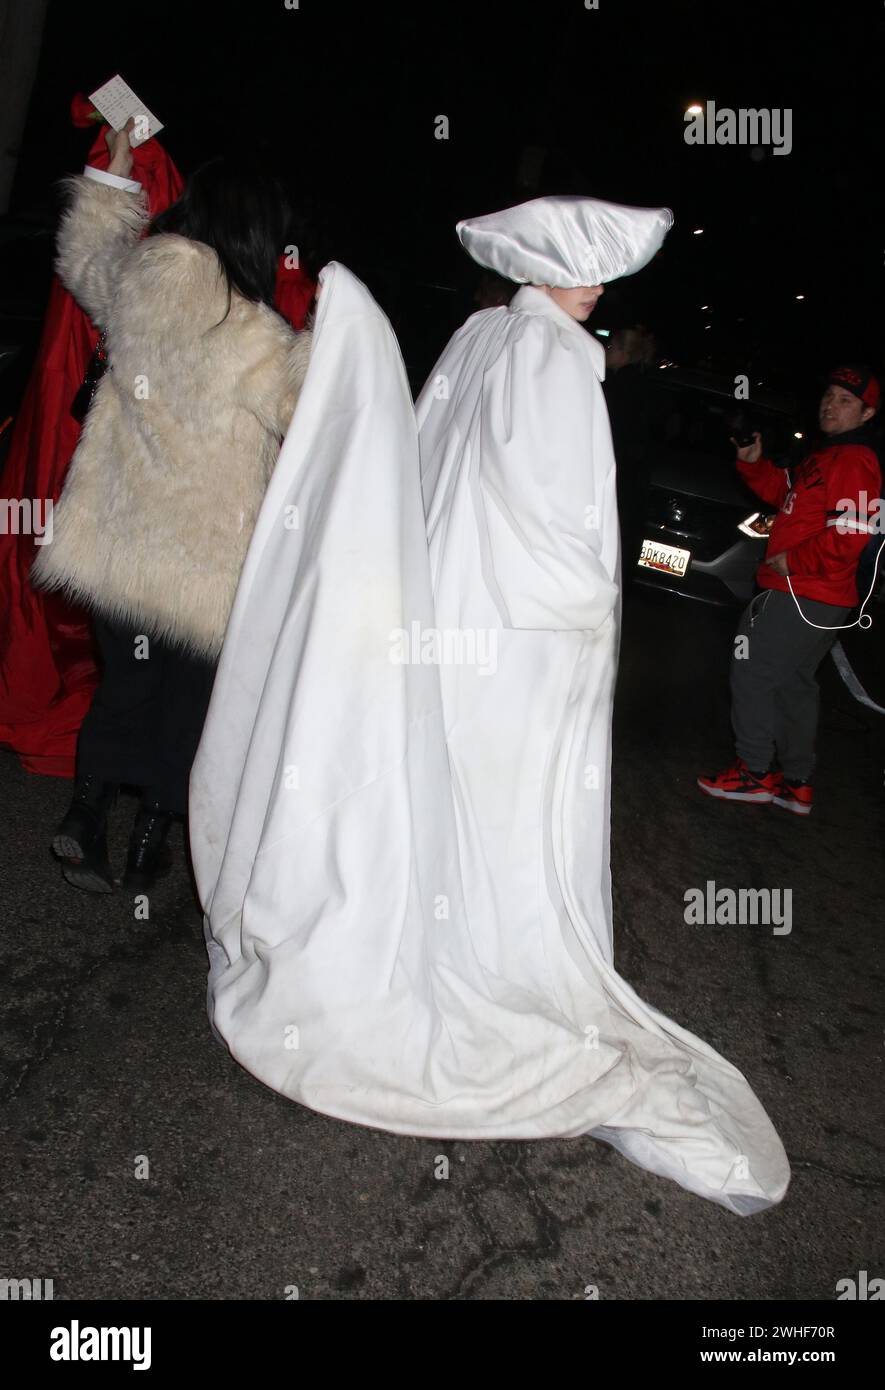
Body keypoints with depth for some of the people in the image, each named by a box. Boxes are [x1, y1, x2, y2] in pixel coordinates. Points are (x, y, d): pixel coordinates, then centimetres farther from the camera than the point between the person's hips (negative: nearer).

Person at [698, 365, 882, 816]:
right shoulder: (826, 456, 17)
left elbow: (848, 535, -25)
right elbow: (784, 493, 26)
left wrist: (792, 562, -17)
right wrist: (753, 462, 11)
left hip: (804, 598, -10)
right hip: (806, 595, 10)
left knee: (752, 670, -5)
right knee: (793, 683, 15)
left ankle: (754, 772, 4)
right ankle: (796, 783, 25)